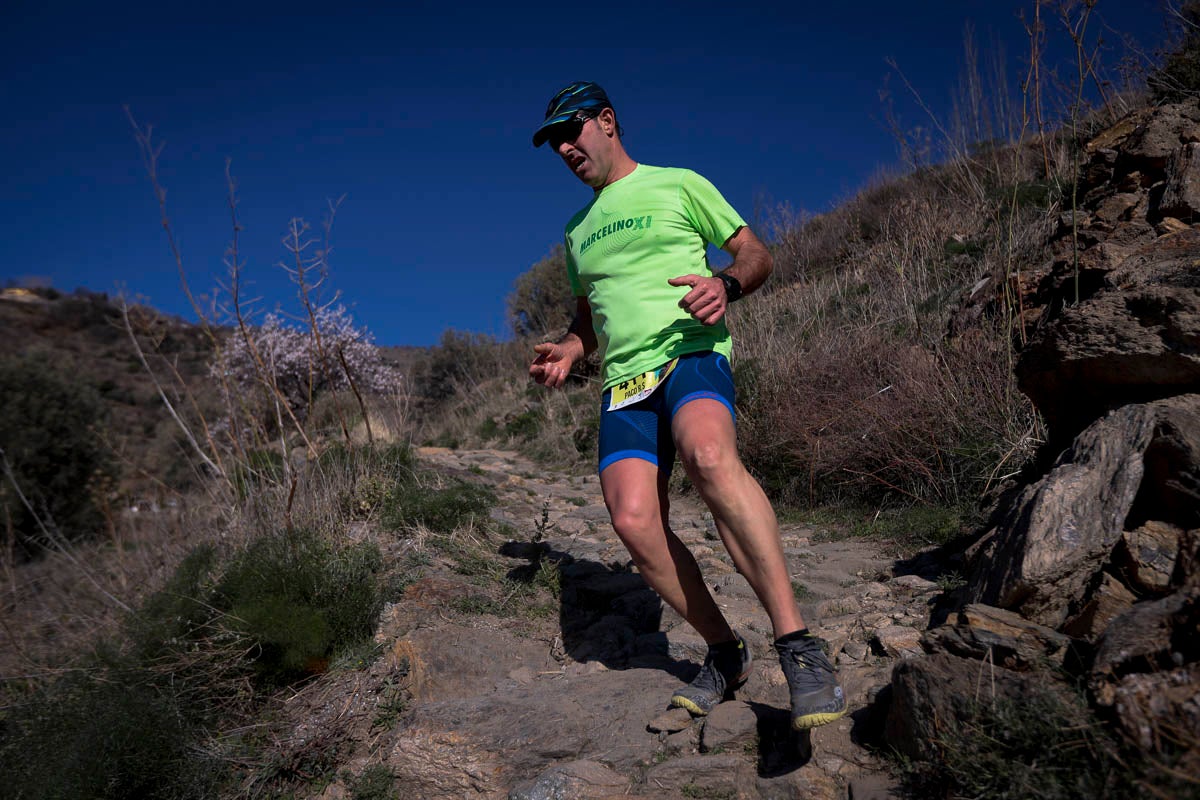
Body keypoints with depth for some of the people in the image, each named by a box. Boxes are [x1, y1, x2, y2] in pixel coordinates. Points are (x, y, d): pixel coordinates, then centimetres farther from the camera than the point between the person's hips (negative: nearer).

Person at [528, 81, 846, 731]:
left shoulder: (678, 184, 10)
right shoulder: (578, 230, 26)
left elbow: (756, 254, 9)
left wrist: (727, 284, -14)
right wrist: (569, 350, 11)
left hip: (690, 353, -5)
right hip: (623, 381, 5)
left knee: (709, 455, -38)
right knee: (634, 523, -16)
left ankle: (797, 644, -34)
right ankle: (725, 653, 3)